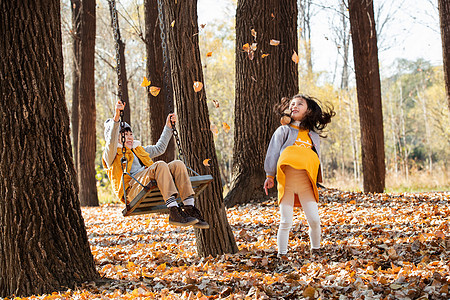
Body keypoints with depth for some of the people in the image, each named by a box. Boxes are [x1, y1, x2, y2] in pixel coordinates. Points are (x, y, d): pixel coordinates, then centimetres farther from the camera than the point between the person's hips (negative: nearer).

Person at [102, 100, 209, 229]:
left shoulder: (139, 150, 35)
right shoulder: (110, 155, 10)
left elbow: (159, 148, 42)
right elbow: (111, 142, -11)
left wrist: (168, 126, 38)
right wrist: (116, 118, -25)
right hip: (131, 189, -7)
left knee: (178, 164, -17)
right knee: (160, 165, -32)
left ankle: (190, 208, -30)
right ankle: (174, 212, -45)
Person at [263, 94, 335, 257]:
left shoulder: (313, 135, 17)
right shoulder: (283, 131, 7)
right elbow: (273, 152, 4)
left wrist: (317, 181, 18)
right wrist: (269, 175, -2)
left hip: (306, 183, 3)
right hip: (286, 181, -2)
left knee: (314, 220, -3)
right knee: (286, 222, -3)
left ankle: (315, 250, 17)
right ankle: (281, 254, 8)